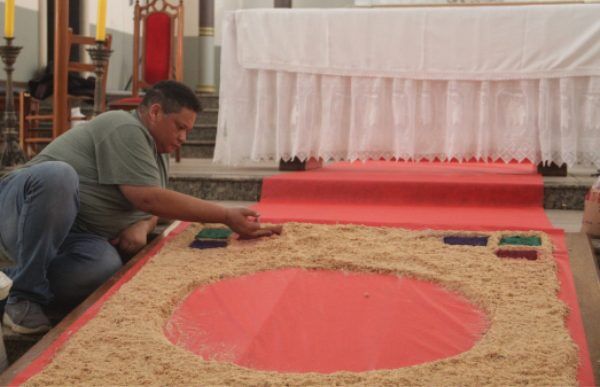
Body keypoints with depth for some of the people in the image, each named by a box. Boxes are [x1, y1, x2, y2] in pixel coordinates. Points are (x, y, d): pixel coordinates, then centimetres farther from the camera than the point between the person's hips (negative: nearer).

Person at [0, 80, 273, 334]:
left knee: (107, 267, -29)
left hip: (76, 238, 7)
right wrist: (227, 218, -22)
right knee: (57, 173, -40)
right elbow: (148, 198, -23)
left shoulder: (158, 154, 15)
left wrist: (141, 227, -7)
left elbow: (151, 207, 21)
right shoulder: (125, 129, -14)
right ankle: (25, 296, -26)